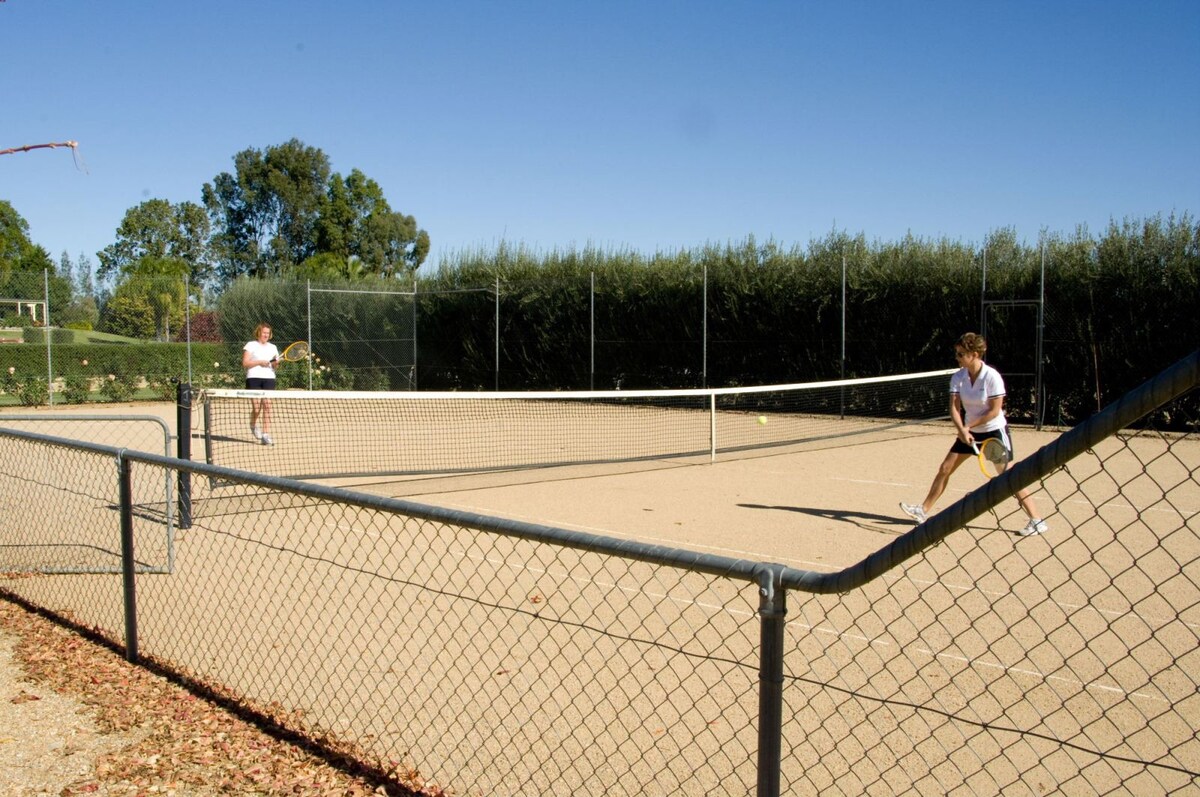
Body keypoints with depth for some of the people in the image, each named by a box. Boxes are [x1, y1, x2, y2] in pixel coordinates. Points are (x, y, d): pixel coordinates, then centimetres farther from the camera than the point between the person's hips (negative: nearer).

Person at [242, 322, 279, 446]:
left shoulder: (273, 347, 17)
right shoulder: (251, 345, 4)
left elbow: (275, 364, 19)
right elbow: (245, 363, -3)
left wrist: (276, 362, -3)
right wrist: (259, 362, -13)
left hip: (269, 378, 3)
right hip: (254, 378, -3)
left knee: (267, 406, -8)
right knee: (256, 407, -7)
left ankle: (266, 435, -8)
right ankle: (253, 425, 26)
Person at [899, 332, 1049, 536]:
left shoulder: (992, 377, -20)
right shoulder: (958, 377, -6)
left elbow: (995, 410, -19)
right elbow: (954, 407, -10)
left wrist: (969, 425, -15)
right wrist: (962, 430, -25)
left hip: (994, 431, -6)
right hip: (970, 432, 6)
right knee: (944, 468, 4)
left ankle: (1037, 521, 4)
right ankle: (923, 511, 13)